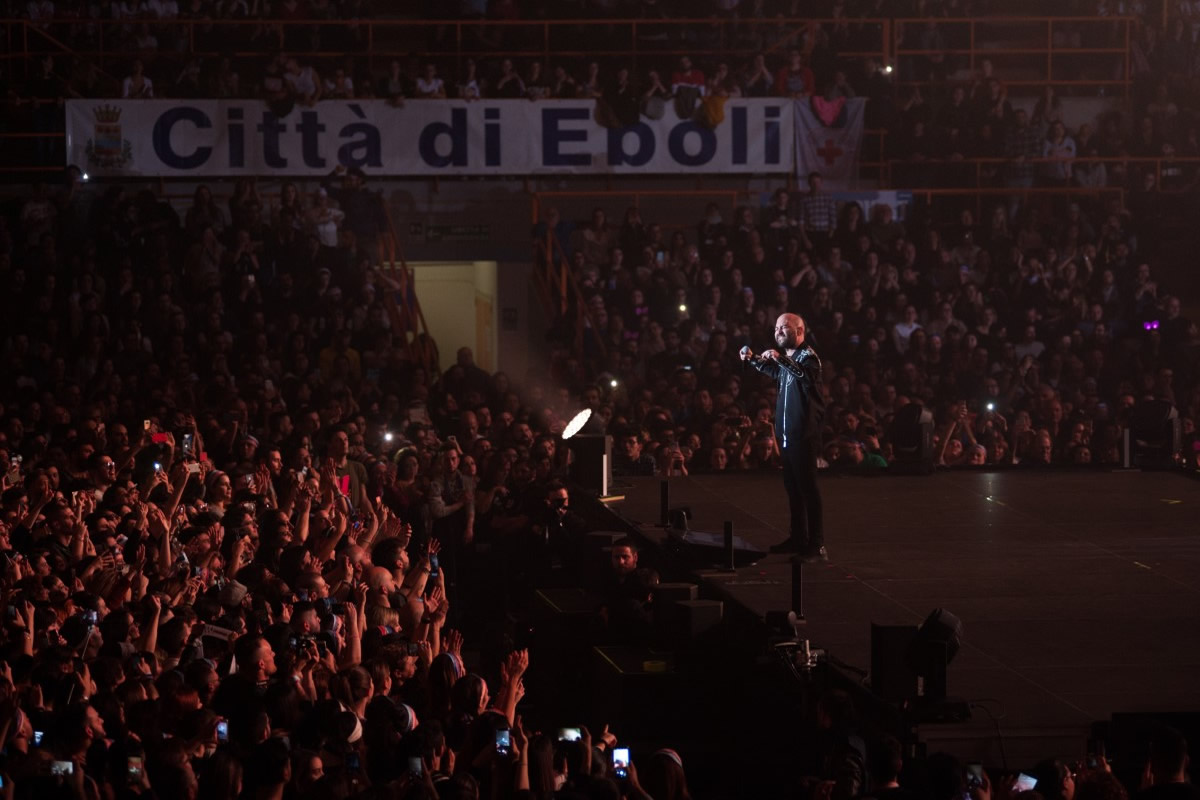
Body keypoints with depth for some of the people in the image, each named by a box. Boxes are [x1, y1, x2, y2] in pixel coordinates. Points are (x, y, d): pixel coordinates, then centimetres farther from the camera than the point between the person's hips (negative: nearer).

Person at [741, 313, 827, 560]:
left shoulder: (807, 356, -11)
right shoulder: (787, 357, 16)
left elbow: (806, 374, -35)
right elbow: (775, 372, 40)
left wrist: (780, 359, -46)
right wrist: (753, 360, 30)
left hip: (803, 433, -9)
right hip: (787, 433, 9)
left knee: (807, 487, -9)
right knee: (792, 486, 15)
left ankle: (817, 545, -9)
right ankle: (798, 538, 24)